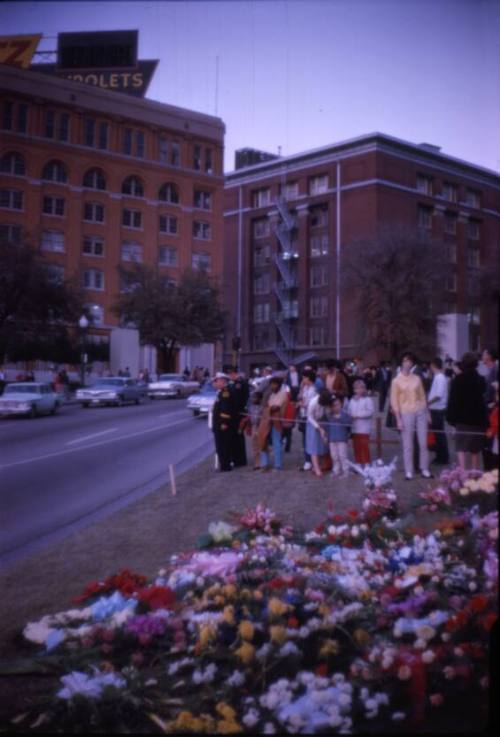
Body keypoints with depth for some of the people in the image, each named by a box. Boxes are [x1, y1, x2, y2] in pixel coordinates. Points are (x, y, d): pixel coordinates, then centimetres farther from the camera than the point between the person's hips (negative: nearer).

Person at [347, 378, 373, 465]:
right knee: (356, 446, 9)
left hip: (364, 428, -5)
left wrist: (358, 415, -17)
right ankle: (358, 463, 18)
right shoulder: (352, 400, 13)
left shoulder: (367, 399, -4)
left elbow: (370, 412, -13)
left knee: (364, 446, -5)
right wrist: (350, 416, -9)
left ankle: (366, 463, 1)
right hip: (354, 428, 5)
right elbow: (349, 411, 13)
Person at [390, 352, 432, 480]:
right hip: (406, 414, -3)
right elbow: (394, 402, -3)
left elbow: (422, 396, 11)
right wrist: (398, 419, -8)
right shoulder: (396, 381, -2)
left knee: (423, 443, 5)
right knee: (408, 445, 1)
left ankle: (425, 469, 14)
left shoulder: (417, 378, 7)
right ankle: (409, 472, 7)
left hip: (420, 412, 3)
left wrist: (426, 412, 7)